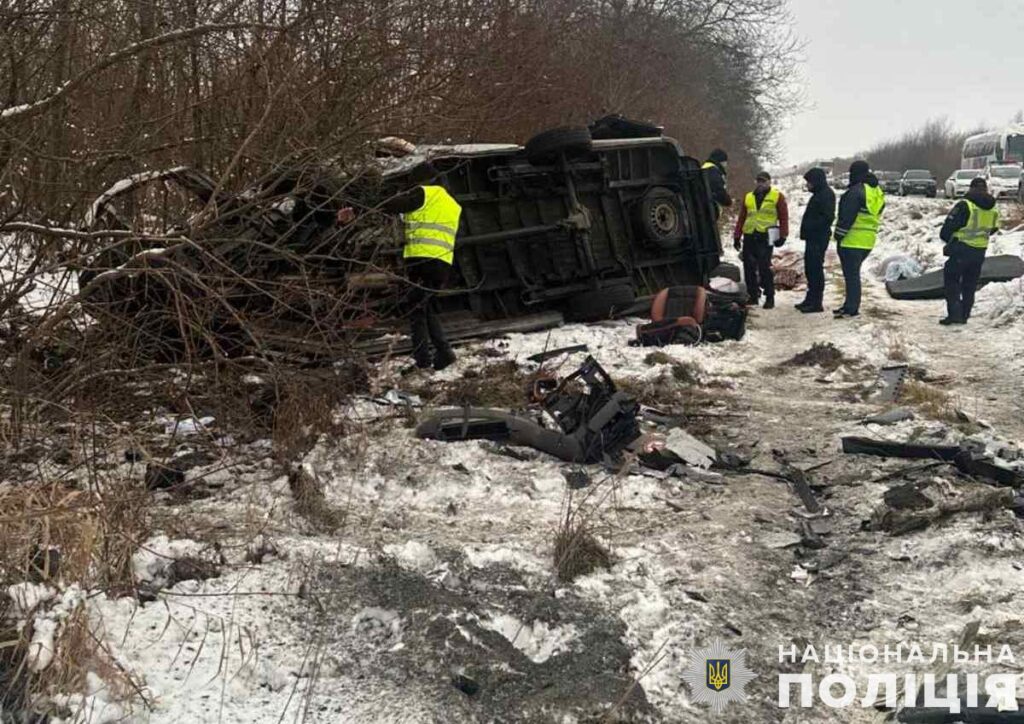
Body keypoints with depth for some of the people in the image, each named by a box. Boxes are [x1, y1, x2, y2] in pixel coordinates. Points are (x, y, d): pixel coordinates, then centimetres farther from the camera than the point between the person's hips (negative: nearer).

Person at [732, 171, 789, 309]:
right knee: (749, 268, 5)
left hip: (765, 237, -5)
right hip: (749, 236, 5)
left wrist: (783, 235, -5)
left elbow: (783, 217, 3)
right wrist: (737, 236, 15)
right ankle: (753, 295, 16)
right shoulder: (748, 197, 18)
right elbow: (741, 218, 20)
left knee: (764, 268, -10)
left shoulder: (777, 196, 5)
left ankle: (770, 297, -3)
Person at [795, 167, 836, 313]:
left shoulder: (826, 194, -13)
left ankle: (816, 303, -7)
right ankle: (811, 300, 23)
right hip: (812, 238, 11)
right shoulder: (819, 194, 19)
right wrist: (806, 230, 13)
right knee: (810, 269, 15)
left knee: (816, 269, -9)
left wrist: (810, 227, -18)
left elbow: (827, 217, -21)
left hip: (818, 239, -11)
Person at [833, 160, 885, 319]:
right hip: (868, 241, 9)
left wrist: (839, 235, -11)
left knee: (851, 274, -5)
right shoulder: (878, 193, 15)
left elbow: (847, 217, -18)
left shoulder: (856, 192, -16)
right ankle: (851, 305, 21)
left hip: (852, 240, -9)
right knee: (854, 273, 17)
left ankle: (851, 308, -5)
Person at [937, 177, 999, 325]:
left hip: (962, 250, -6)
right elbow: (992, 229, 16)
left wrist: (947, 238, 9)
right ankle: (964, 315, 18)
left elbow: (949, 226, -11)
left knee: (951, 280, 2)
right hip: (980, 252, 6)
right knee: (969, 285, 15)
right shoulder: (993, 210, 6)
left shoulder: (964, 206, -14)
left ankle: (954, 313, -8)